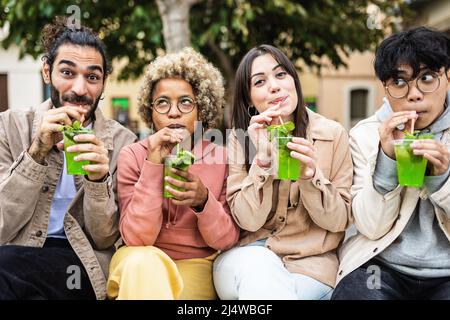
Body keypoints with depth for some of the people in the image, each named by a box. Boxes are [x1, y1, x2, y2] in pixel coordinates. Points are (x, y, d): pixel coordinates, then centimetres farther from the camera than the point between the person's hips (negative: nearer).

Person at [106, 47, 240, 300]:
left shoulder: (222, 158, -4)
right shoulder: (134, 156, -6)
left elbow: (227, 240, -6)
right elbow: (136, 238, -15)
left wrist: (203, 201, -26)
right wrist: (153, 165, -23)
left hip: (196, 265, 0)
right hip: (139, 267, 0)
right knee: (142, 261, -33)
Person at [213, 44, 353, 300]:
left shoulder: (332, 135, -4)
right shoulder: (241, 139, -1)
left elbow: (339, 221, -3)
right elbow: (248, 220, -9)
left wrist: (310, 175, -21)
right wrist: (262, 159, -21)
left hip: (309, 261, -1)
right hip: (248, 257, 1)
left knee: (261, 286, -29)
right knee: (257, 265, -32)